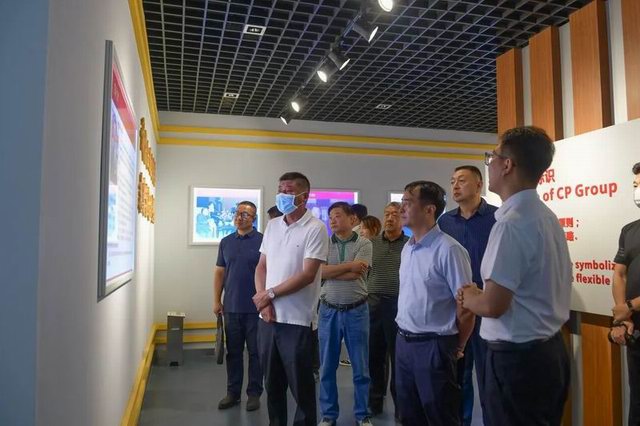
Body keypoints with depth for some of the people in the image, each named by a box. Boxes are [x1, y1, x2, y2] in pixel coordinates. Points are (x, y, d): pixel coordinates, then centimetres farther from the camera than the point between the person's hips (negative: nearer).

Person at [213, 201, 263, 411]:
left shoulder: (262, 241, -5)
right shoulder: (226, 242, 8)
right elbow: (219, 272, 10)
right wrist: (216, 301, 6)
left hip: (255, 308, -4)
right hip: (231, 307, 4)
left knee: (255, 352, 6)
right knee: (233, 352, 12)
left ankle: (254, 393, 19)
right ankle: (233, 392, 25)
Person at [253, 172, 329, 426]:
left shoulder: (315, 229, -10)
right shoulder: (272, 225, 9)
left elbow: (307, 275, -16)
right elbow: (261, 267, 10)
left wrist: (270, 294, -10)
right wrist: (263, 302, -4)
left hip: (296, 320, -6)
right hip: (268, 318, 6)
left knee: (300, 385, 8)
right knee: (272, 382, 18)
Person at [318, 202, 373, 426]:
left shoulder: (364, 244, -3)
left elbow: (355, 274, -15)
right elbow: (318, 272, -12)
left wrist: (331, 271, -7)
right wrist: (349, 265, -12)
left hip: (356, 310, -2)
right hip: (329, 310, 2)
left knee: (361, 367, 9)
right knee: (327, 367, 10)